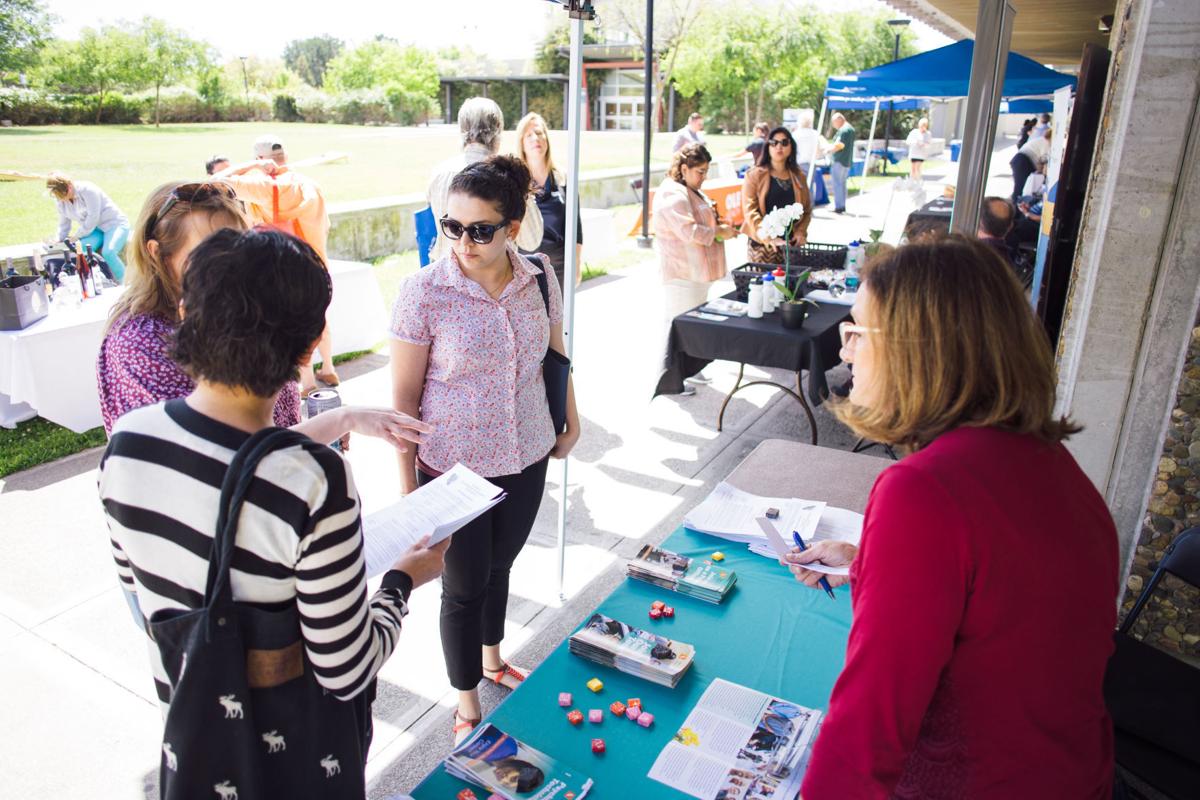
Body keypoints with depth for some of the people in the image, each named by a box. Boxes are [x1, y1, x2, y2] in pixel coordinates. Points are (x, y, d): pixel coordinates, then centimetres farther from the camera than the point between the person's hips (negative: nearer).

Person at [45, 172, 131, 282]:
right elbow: (63, 224, 11)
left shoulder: (87, 189, -19)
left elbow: (93, 219, -20)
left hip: (115, 223, -6)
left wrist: (76, 236, -13)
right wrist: (58, 238, -8)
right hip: (95, 229, 6)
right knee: (81, 249, -25)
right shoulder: (59, 200, 3)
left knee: (108, 252, -33)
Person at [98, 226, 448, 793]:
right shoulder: (312, 484, -37)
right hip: (295, 741, -5)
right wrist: (402, 581, -10)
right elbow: (347, 673, -26)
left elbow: (135, 582, 1)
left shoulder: (124, 443, -18)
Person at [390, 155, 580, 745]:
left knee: (499, 566, 23)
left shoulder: (538, 282, -6)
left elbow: (555, 356, 12)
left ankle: (493, 661, 51)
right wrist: (406, 481, -10)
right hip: (454, 468, -4)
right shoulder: (423, 293, -18)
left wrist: (571, 420, 16)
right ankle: (467, 703, 34)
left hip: (526, 459, 4)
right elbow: (404, 396, -12)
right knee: (465, 584, 11)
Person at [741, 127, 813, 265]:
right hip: (762, 245, -4)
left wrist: (801, 231, -2)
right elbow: (750, 209, -9)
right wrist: (766, 236, -23)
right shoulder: (755, 175, 1)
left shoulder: (799, 177, 14)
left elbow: (807, 209, 18)